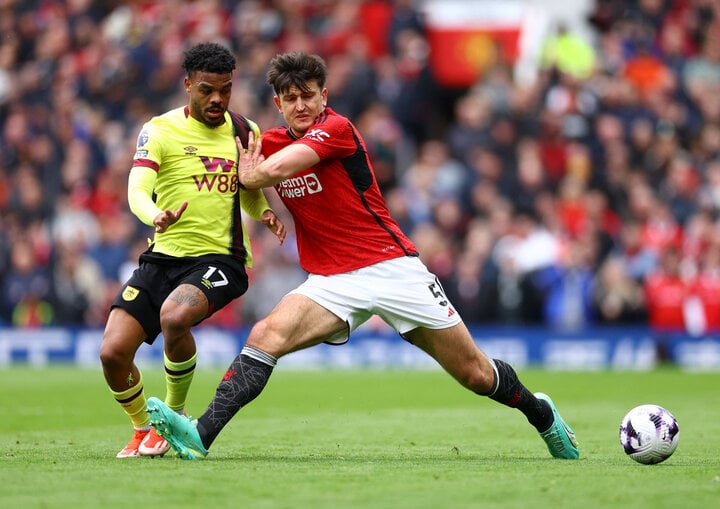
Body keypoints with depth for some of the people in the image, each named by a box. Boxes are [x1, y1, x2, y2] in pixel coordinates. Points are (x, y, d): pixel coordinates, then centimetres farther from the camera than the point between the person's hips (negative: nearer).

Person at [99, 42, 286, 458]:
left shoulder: (246, 131, 8)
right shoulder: (160, 130, -2)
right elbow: (137, 191, -15)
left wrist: (265, 212, 2)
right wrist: (156, 216, -37)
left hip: (220, 258, -1)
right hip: (164, 255, 1)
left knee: (175, 315, -33)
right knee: (113, 352, -10)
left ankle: (174, 416, -7)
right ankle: (143, 428, 21)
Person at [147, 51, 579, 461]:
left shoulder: (337, 129, -13)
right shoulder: (271, 142, 7)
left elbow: (272, 170, -23)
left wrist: (250, 175, -3)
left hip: (391, 267, -5)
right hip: (330, 282, 5)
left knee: (477, 375, 1)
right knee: (264, 337, -22)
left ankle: (541, 413, 30)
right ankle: (201, 435, -30)